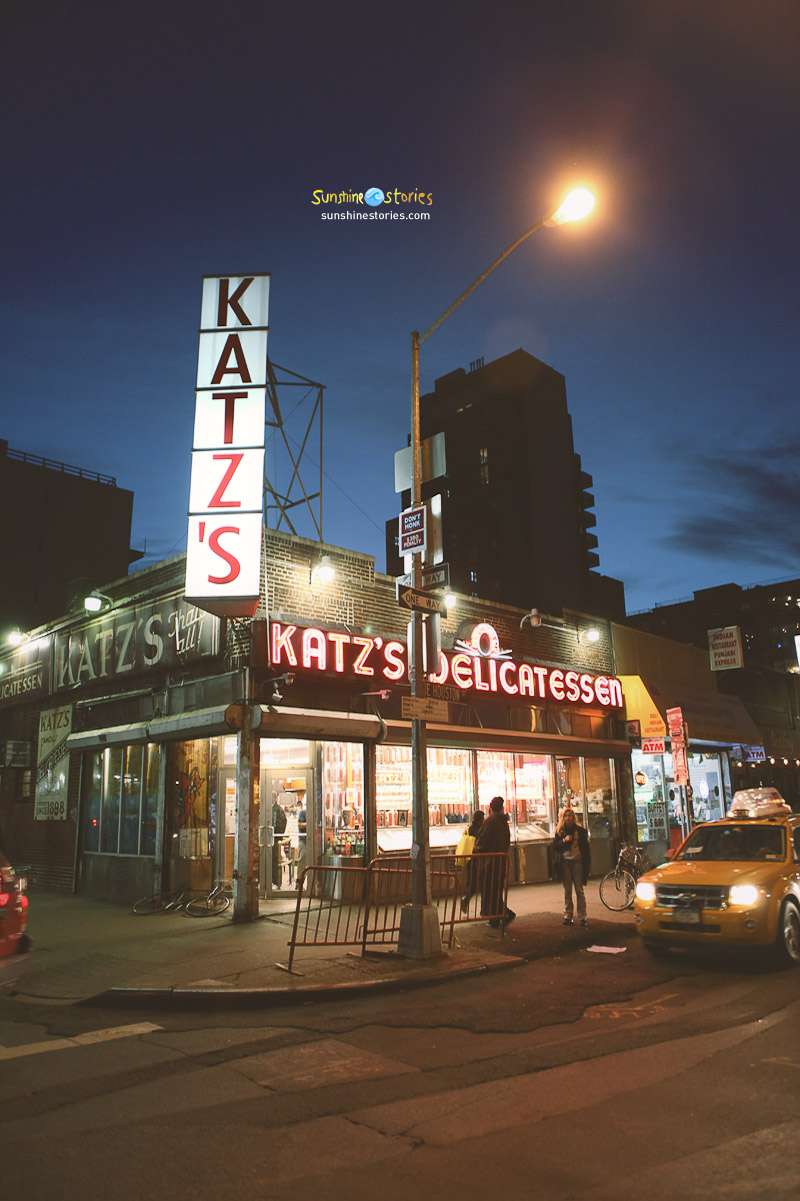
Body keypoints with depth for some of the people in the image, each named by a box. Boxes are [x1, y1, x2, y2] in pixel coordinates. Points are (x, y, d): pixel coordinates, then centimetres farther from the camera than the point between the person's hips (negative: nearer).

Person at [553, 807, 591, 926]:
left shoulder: (579, 830, 5)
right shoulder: (559, 831, 8)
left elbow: (585, 847, 6)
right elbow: (555, 847, 4)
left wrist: (587, 864, 1)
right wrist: (564, 841, -14)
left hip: (577, 862, -1)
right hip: (565, 862, 1)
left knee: (579, 890, -2)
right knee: (567, 891, 3)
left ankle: (582, 917, 2)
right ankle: (568, 916, 8)